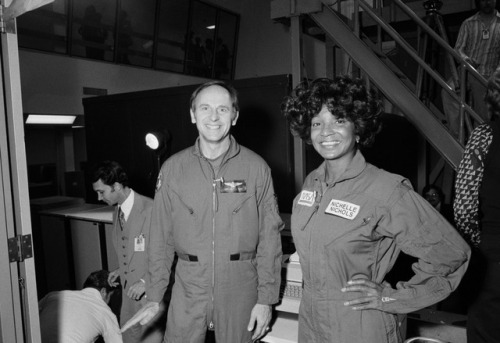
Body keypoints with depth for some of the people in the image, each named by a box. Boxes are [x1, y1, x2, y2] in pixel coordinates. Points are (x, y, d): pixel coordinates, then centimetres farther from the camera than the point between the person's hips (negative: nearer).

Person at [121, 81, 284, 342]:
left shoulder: (256, 167, -4)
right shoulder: (172, 168, 0)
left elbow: (269, 236, -3)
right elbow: (161, 237, 4)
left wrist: (266, 298, -4)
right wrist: (154, 298, 4)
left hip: (240, 287, 0)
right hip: (188, 286, 1)